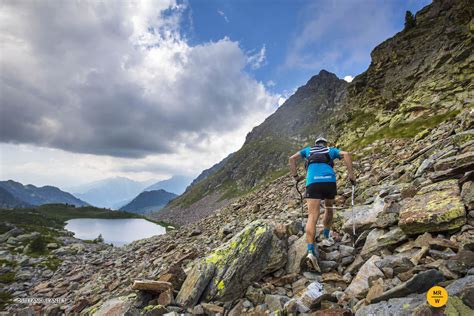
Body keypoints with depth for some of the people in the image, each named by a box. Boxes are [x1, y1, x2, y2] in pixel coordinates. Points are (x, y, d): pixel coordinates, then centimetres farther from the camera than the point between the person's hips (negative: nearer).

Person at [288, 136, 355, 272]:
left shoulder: (308, 150, 30)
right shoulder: (331, 150, 27)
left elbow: (292, 159, 17)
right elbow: (347, 154, 7)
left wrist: (295, 176, 20)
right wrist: (351, 174, 6)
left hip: (312, 182, -1)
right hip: (329, 180, 1)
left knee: (312, 217, -9)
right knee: (329, 208, 30)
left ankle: (310, 251, -23)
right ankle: (326, 237, 34)